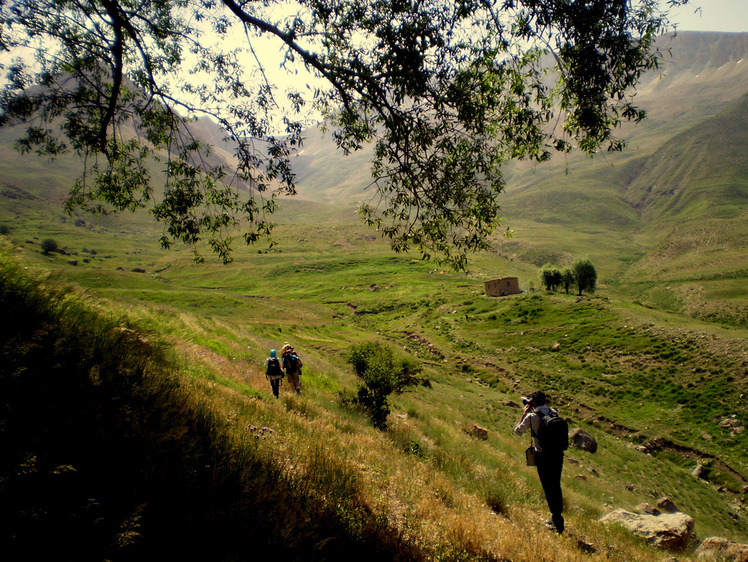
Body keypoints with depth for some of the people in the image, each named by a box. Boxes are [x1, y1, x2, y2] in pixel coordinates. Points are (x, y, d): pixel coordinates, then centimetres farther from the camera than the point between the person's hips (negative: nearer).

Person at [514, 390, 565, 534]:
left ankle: (557, 522, 9)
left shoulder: (532, 416, -15)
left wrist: (524, 413, 4)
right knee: (556, 485, 19)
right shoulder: (554, 413, -1)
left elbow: (517, 431, -2)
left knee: (548, 488, 6)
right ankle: (558, 516, 33)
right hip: (558, 453, 5)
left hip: (543, 456, -5)